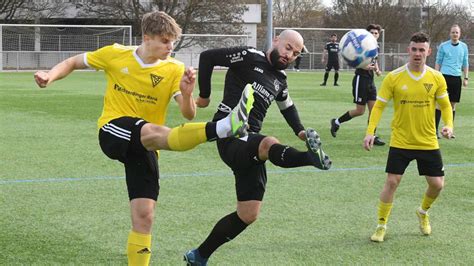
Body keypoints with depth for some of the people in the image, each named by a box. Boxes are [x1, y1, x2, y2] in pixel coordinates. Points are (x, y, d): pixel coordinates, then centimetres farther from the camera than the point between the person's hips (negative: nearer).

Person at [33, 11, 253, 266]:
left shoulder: (175, 70, -2)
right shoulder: (115, 54, -2)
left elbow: (188, 115, -12)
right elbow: (73, 62, 13)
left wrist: (186, 94, -33)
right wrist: (50, 76, -6)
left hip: (144, 147, 3)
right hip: (113, 132, -3)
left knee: (144, 217, -6)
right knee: (154, 131, -37)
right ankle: (221, 127, -61)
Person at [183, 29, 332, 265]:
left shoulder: (280, 80, 20)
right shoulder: (249, 57, -3)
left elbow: (287, 106, 39)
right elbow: (207, 57, -7)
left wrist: (300, 131, 25)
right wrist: (204, 95, -3)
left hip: (250, 146, 8)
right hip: (230, 137, -8)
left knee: (248, 214, 6)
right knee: (270, 145, -42)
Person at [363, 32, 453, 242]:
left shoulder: (436, 78, -3)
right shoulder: (393, 78, -9)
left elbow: (445, 105, 6)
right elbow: (379, 106, -5)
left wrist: (448, 125, -13)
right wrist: (370, 132, -17)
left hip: (428, 143, 2)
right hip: (400, 142, -2)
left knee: (437, 184, 3)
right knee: (392, 182, -6)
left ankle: (423, 212, 34)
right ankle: (381, 226, 10)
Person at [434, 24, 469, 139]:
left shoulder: (464, 47, 8)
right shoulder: (443, 46, 1)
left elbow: (465, 63, 13)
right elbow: (438, 62, 5)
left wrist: (466, 78, 6)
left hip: (457, 78, 3)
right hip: (444, 76, -3)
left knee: (453, 104, 7)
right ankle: (435, 130, -3)